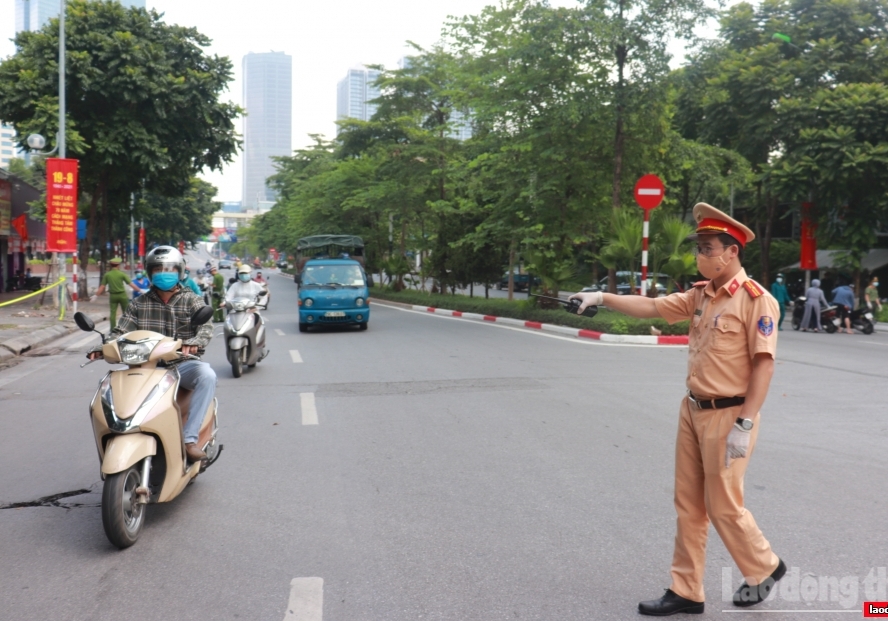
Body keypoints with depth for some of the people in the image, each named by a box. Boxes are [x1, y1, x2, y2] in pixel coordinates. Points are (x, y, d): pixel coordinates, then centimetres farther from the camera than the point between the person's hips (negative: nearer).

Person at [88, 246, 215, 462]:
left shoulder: (192, 301, 5)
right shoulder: (139, 304, 12)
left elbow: (206, 328, -11)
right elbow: (121, 332, 2)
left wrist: (193, 343, -35)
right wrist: (102, 348, -20)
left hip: (182, 365, -2)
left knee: (207, 375, -34)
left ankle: (189, 438, -30)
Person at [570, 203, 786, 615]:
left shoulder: (756, 300, -14)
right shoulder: (700, 295, 7)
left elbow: (764, 365, -18)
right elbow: (653, 307, 12)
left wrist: (744, 425, -20)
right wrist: (604, 297, 1)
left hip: (727, 416, -8)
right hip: (692, 411, 8)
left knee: (723, 506, 4)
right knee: (688, 505, 11)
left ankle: (765, 568, 31)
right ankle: (686, 591, 22)